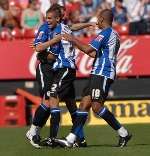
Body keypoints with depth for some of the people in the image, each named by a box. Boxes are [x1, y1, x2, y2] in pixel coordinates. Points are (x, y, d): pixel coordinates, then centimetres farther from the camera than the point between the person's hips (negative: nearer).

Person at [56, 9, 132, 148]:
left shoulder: (105, 33, -10)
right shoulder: (114, 35, 22)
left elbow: (88, 49, -18)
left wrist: (73, 40, -4)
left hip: (102, 74, -10)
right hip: (98, 74, 10)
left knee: (96, 106, -15)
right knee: (84, 104, 3)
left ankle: (123, 133, -7)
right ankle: (70, 139, -3)